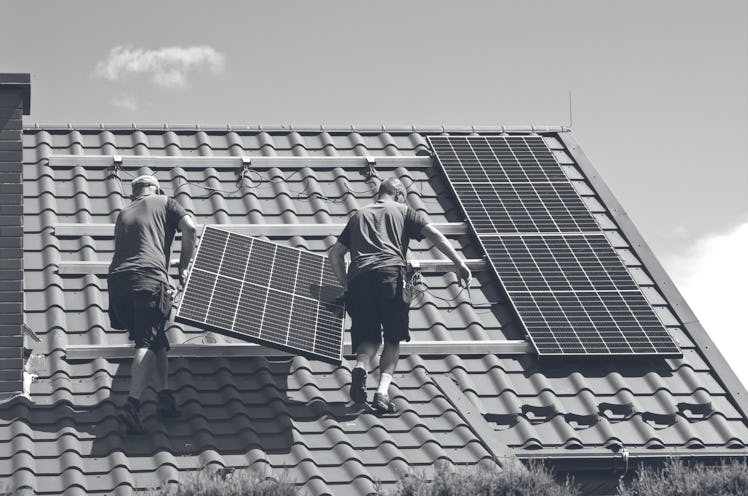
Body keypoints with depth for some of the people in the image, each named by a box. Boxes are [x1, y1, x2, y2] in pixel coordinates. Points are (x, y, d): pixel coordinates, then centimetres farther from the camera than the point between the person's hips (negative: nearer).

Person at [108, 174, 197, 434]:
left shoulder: (123, 214, 31)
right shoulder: (164, 203, 17)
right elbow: (189, 228, 3)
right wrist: (183, 267, 11)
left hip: (118, 279, 5)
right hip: (149, 278, -5)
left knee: (156, 341, 15)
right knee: (149, 343, -10)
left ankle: (164, 394, 3)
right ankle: (132, 404, -24)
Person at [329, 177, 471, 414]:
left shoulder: (359, 215, 31)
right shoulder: (403, 211, 22)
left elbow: (335, 253, 25)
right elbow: (433, 234, 8)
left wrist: (346, 285, 28)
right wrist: (459, 263, 4)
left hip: (358, 277, 3)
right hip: (391, 273, -3)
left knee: (368, 336, 11)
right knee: (393, 338, 5)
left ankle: (361, 366, -22)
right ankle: (383, 389, -15)